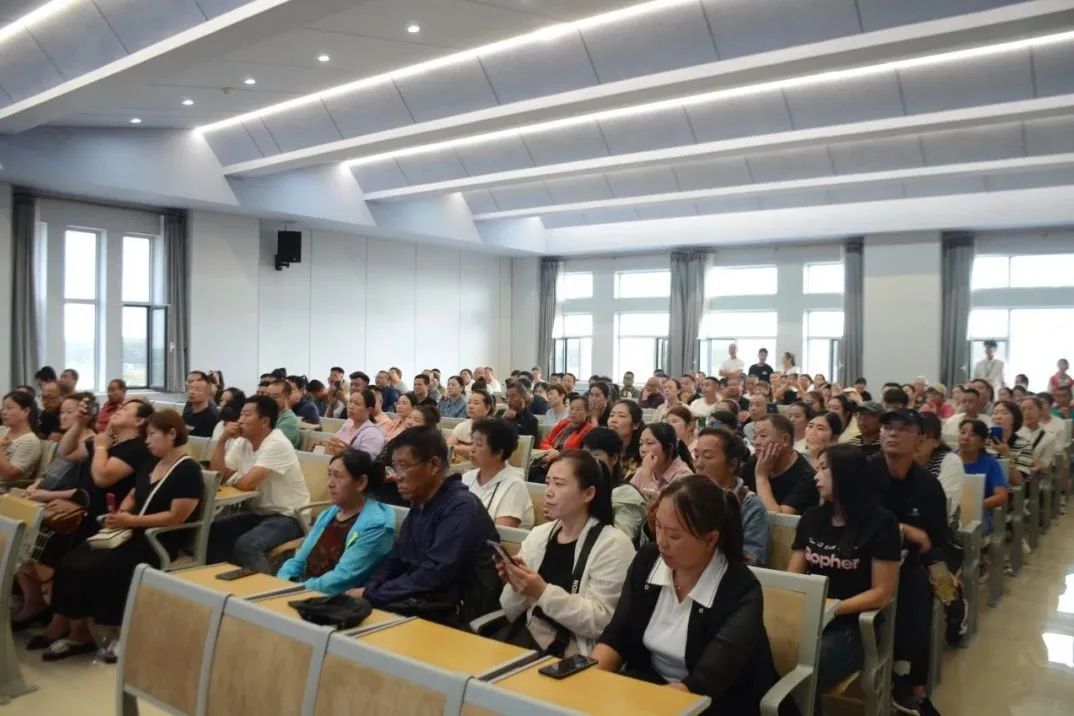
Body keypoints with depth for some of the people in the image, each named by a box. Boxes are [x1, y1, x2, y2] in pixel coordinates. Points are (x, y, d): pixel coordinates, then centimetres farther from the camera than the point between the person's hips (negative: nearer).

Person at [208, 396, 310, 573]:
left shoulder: (277, 445, -21)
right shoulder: (242, 442, 5)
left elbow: (247, 484, -27)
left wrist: (230, 479, -5)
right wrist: (222, 439, -6)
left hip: (288, 516, -8)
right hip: (259, 512, 9)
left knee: (245, 545, -29)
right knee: (212, 530, -4)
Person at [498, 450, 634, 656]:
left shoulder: (614, 544, -8)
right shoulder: (538, 534, 8)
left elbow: (599, 622, -14)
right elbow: (511, 614, 10)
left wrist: (543, 592, -23)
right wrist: (516, 587, -10)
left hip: (573, 659, -5)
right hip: (525, 643, 5)